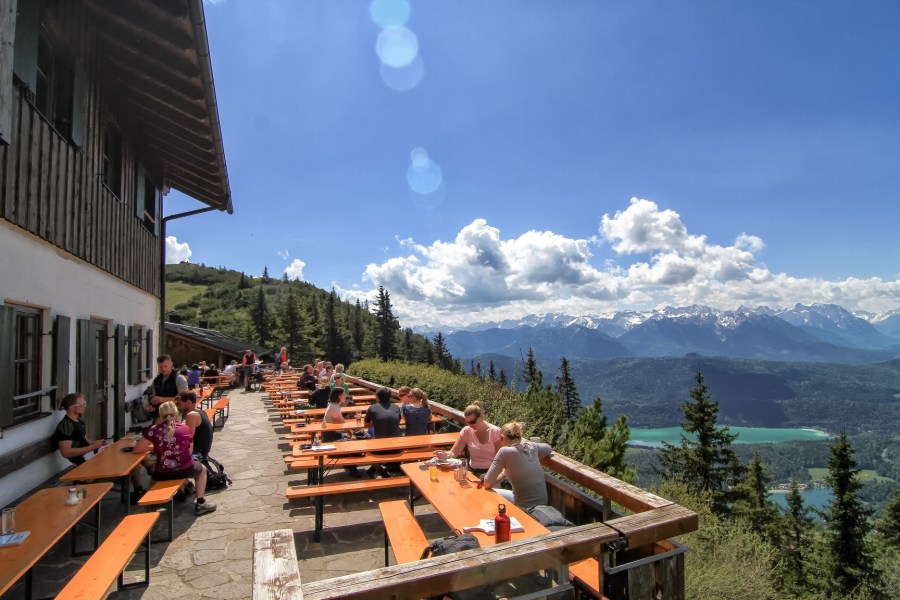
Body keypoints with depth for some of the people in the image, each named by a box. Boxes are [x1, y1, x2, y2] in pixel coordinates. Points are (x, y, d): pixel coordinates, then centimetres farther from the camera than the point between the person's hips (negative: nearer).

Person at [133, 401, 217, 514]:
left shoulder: (153, 430, -7)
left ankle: (180, 491, 45)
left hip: (162, 474, 1)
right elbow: (190, 452, 1)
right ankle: (200, 503, 22)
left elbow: (137, 449, -3)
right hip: (185, 470, -1)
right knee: (202, 469, 34)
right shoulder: (185, 429, -4)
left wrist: (154, 447, 13)